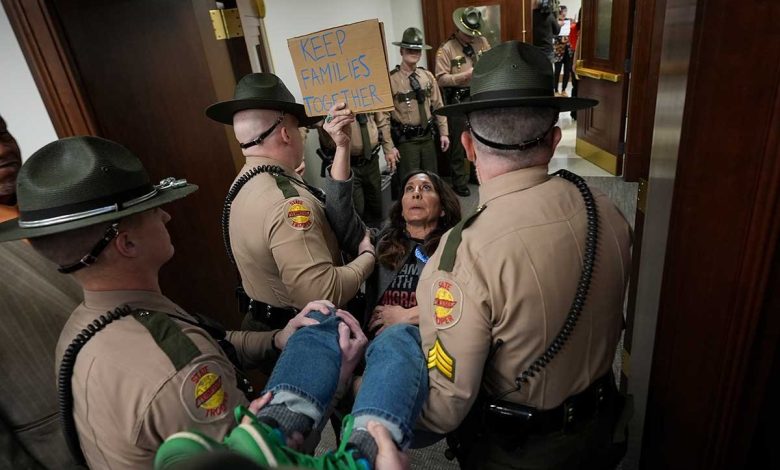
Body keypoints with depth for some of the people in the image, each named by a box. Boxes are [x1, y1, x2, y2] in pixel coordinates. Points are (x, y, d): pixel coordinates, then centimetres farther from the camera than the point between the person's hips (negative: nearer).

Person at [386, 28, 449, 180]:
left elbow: (438, 106, 12)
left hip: (428, 137, 5)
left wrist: (444, 132, 6)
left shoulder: (428, 76, 7)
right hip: (405, 140, -5)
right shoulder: (391, 79, -10)